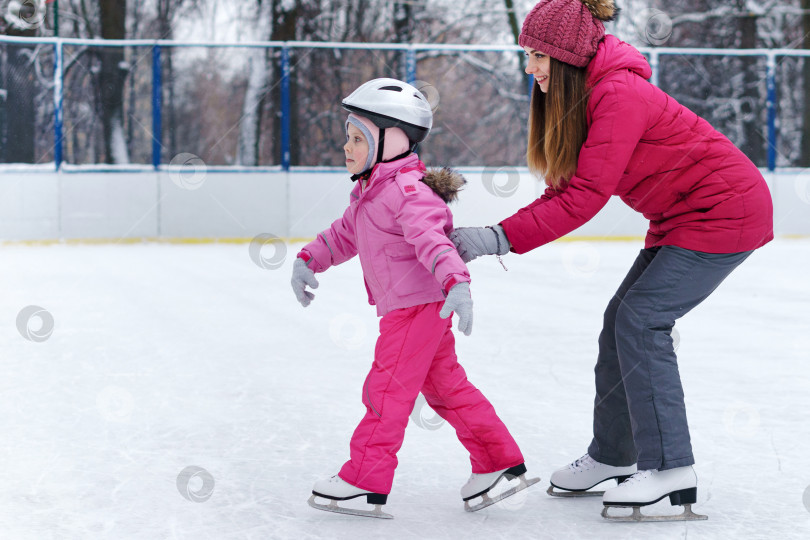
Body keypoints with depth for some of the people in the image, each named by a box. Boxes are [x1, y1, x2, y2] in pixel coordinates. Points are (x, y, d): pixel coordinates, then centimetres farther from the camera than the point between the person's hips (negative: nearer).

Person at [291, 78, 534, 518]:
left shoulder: (408, 192, -21)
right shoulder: (368, 192, 12)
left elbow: (434, 241, -33)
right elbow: (344, 235, 26)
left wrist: (456, 283, -45)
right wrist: (308, 260, 18)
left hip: (420, 305, -10)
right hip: (402, 306, 10)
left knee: (388, 387, -7)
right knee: (446, 387, 13)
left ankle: (365, 481, -1)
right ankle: (498, 461, 19)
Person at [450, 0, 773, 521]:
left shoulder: (619, 95, -25)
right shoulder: (583, 95, 5)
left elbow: (585, 197, -29)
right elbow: (567, 186, 3)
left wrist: (502, 237, -28)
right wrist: (502, 233, -11)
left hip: (725, 210, -10)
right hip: (681, 216, 10)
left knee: (641, 321, -14)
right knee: (622, 318, 8)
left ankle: (670, 468, -10)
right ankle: (613, 454, 21)